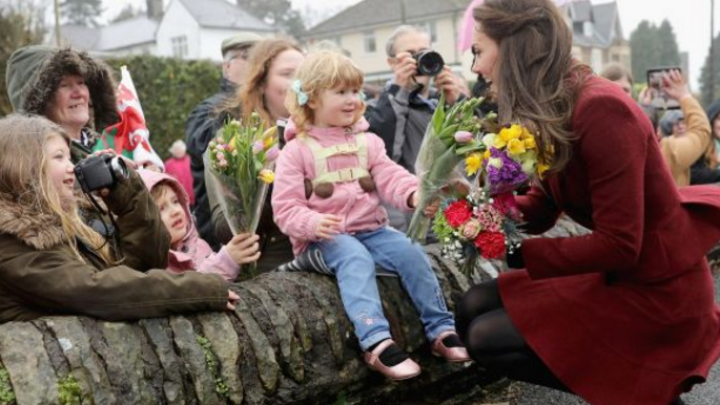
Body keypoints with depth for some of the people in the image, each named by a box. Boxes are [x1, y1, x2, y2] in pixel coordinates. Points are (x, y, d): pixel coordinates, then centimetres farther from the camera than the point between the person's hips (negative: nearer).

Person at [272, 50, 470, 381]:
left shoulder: (367, 142, 13)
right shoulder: (297, 150, -1)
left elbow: (390, 177, 0)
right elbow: (285, 207, -7)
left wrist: (415, 194, -22)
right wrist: (314, 223, -27)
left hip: (371, 228, 5)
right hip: (325, 237, -5)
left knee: (411, 252, -16)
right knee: (356, 259, -33)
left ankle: (441, 329, -6)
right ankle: (376, 342, -43)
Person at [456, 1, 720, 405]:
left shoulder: (601, 110, -26)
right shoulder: (549, 111, 1)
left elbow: (619, 245, -26)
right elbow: (541, 208, 6)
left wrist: (514, 253, -23)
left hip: (655, 288, -9)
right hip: (612, 272, 9)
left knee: (486, 338, -10)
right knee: (474, 307, 6)